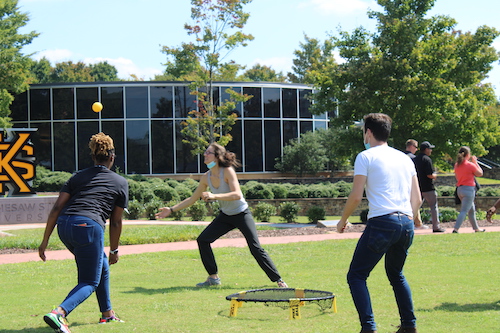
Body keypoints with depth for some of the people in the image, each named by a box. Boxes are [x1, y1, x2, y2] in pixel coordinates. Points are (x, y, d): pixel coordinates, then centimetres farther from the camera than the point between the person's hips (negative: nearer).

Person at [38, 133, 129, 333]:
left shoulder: (78, 177, 21)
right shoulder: (120, 183, 14)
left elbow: (57, 208, 11)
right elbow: (116, 222, 13)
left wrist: (45, 241, 11)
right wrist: (114, 250, 24)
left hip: (64, 226, 6)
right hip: (88, 226, -6)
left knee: (101, 266, 28)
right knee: (90, 282, 2)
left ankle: (107, 314, 35)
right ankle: (59, 313, -24)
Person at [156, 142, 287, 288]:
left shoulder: (228, 171, -22)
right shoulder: (206, 177, -4)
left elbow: (237, 195, -34)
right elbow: (192, 199, 7)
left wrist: (214, 196, -43)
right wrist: (171, 209, 4)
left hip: (242, 214, -6)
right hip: (225, 216, 6)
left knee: (255, 248, -13)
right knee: (202, 240, -5)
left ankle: (278, 280, -2)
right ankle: (213, 277, 6)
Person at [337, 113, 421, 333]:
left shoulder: (366, 157, 1)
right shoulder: (405, 158, 18)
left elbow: (356, 197, -6)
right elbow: (417, 199, 16)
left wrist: (343, 220, 9)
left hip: (381, 222, -7)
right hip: (406, 223, 7)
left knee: (356, 276, 0)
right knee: (396, 274, 24)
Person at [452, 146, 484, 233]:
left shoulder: (457, 165, 5)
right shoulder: (470, 165, -14)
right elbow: (480, 173, -1)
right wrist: (475, 162, 7)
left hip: (459, 189, 8)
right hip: (469, 189, -8)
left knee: (472, 210, 21)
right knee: (464, 211, -9)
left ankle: (476, 228, 30)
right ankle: (455, 229, -19)